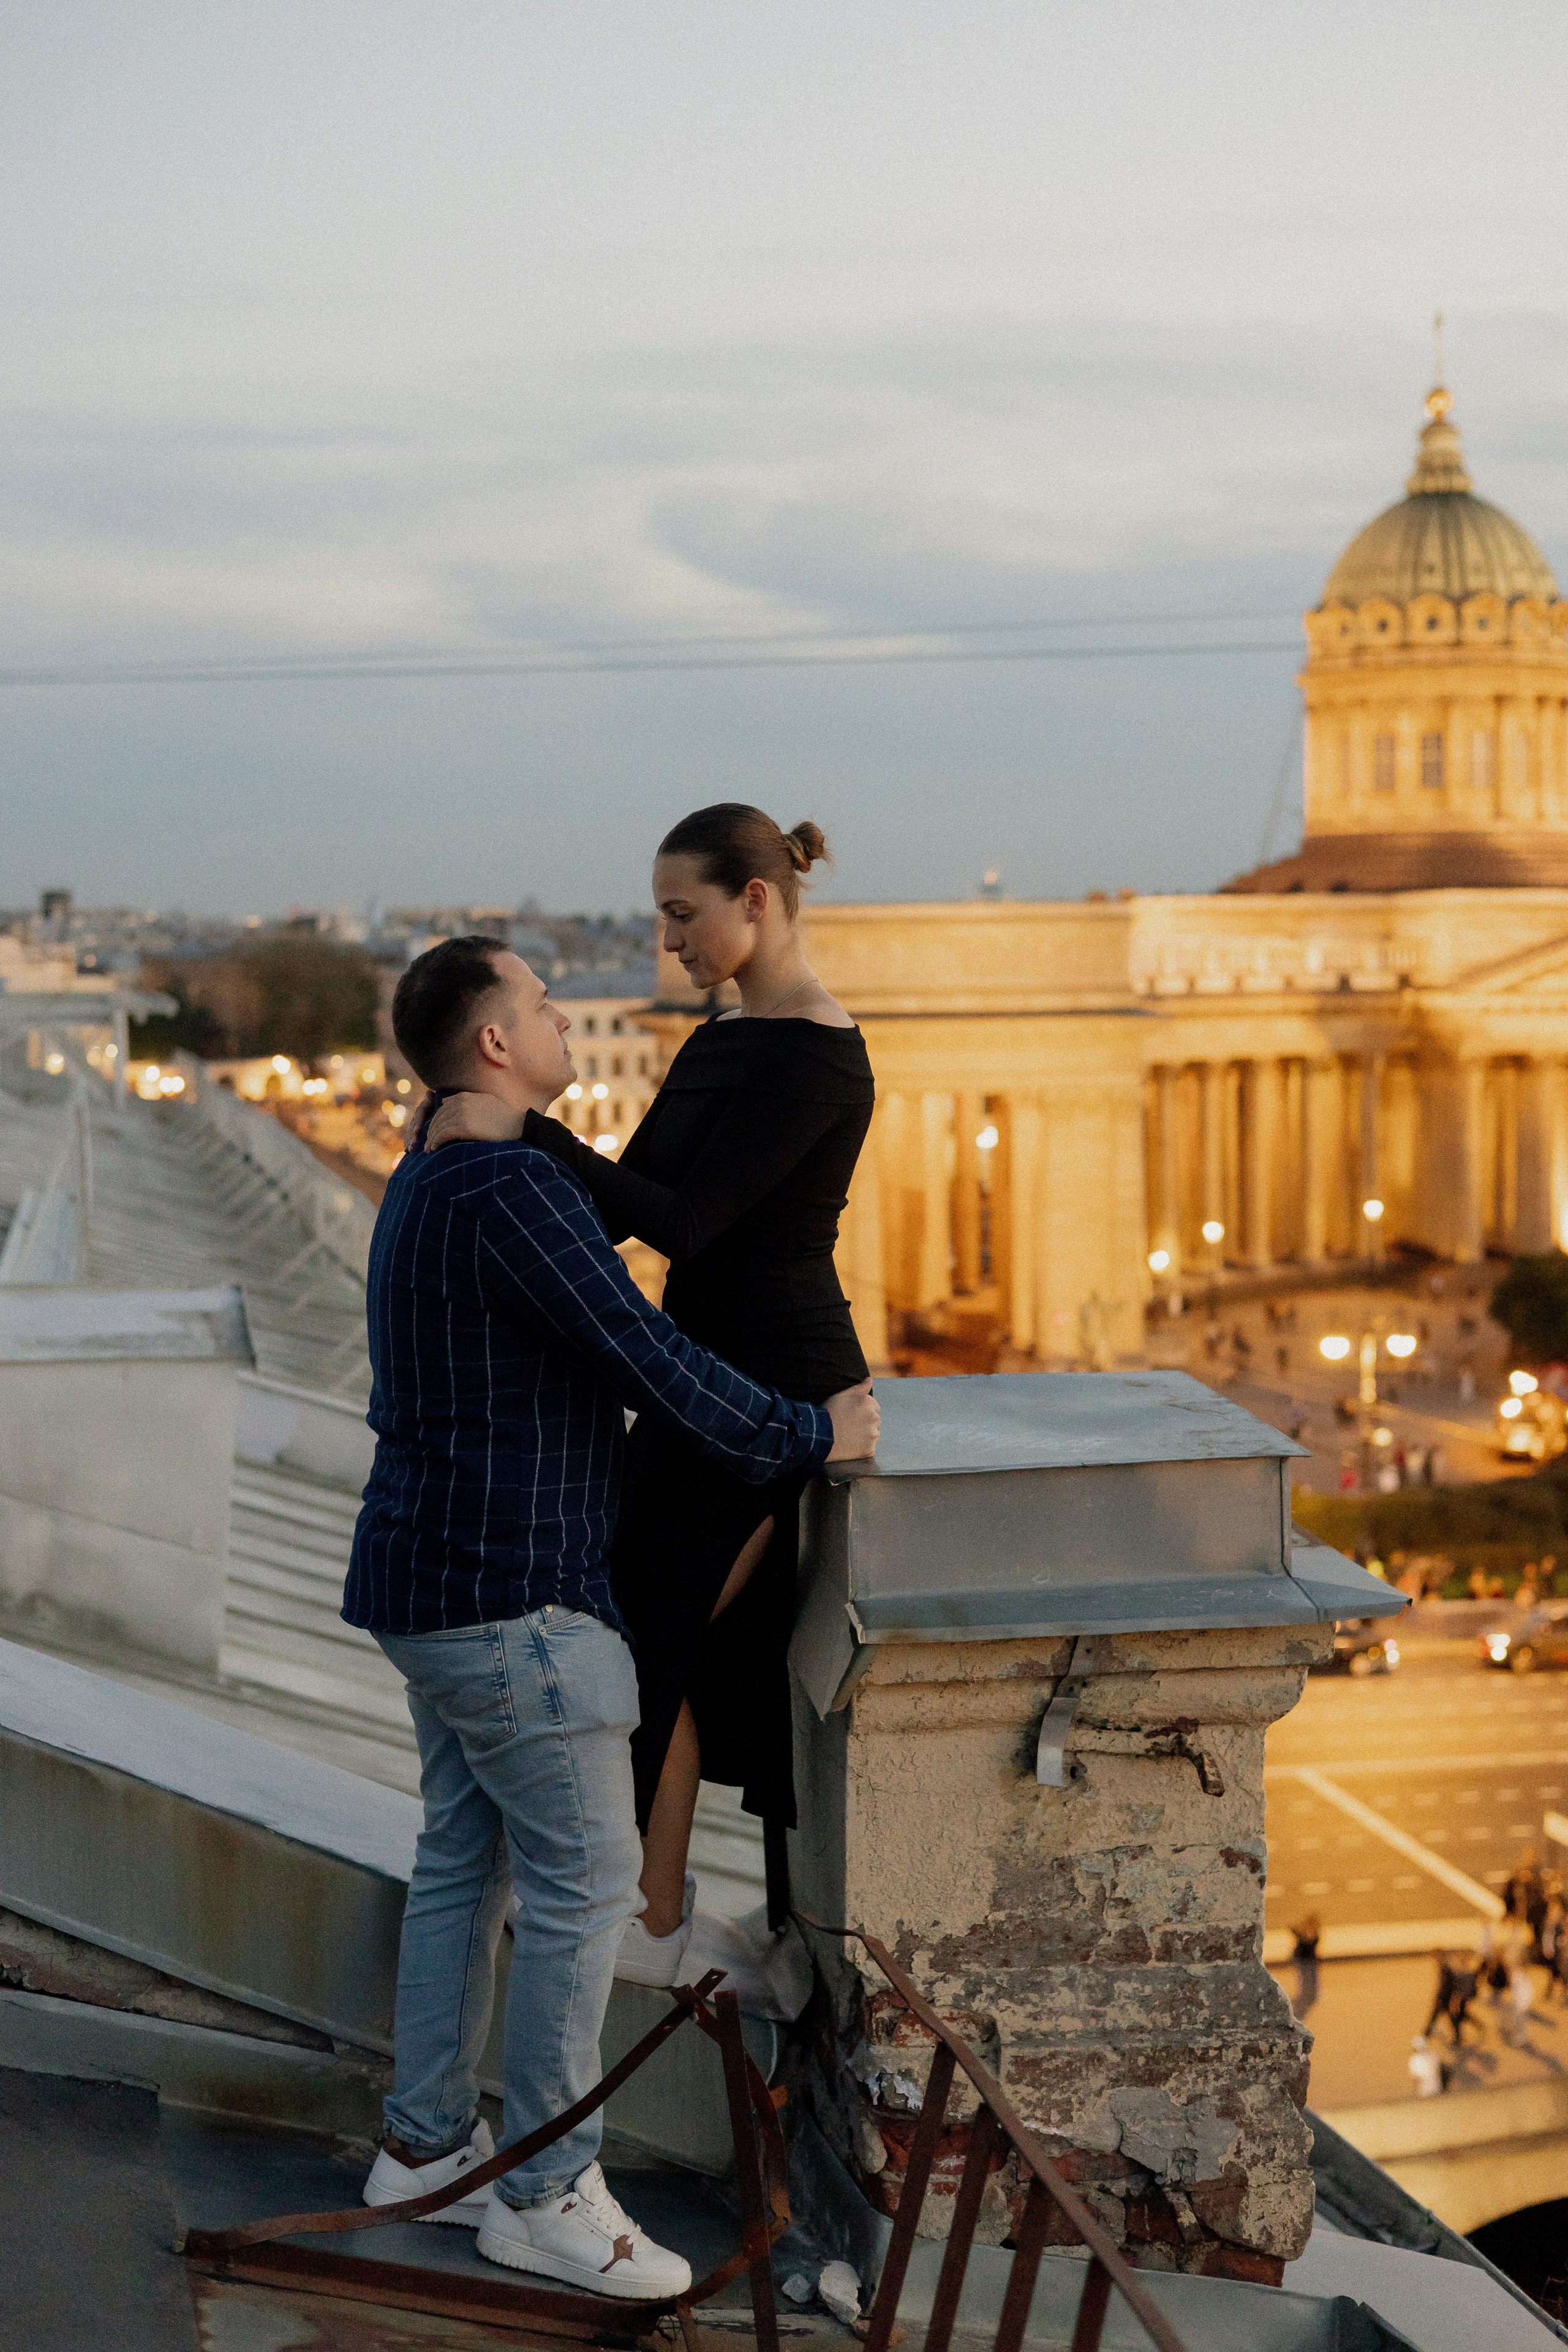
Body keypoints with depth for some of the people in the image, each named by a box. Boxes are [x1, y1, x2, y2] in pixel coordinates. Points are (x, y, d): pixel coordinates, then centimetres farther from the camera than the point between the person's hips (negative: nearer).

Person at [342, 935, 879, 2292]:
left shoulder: (437, 1180, 14)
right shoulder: (512, 1188, -20)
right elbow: (647, 1360, -21)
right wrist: (809, 1437, -9)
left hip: (436, 1576, 11)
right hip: (509, 1594, -11)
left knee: (464, 1860, 16)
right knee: (586, 1885, -4)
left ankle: (426, 2145, 25)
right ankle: (544, 2194, 5)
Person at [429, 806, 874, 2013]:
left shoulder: (816, 1055, -19)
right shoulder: (724, 1040, 12)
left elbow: (686, 1222, -24)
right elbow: (627, 1200, 12)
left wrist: (524, 1133, -27)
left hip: (771, 1387, -10)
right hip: (719, 1371, 10)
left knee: (652, 1631, 1)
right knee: (759, 1664, 13)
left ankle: (653, 1921, 16)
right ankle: (795, 1943, 22)